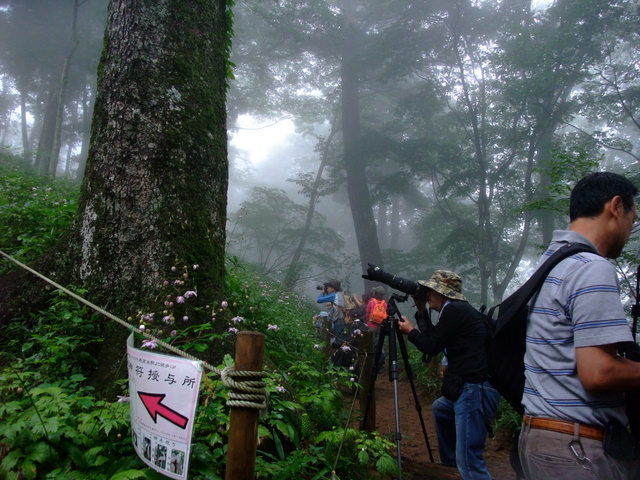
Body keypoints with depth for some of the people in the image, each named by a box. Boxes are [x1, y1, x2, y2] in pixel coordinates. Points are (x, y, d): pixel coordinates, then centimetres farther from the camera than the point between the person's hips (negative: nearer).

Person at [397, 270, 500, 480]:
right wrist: (421, 312, 24)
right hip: (468, 387, 11)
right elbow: (435, 339, 25)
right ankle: (450, 458, 48)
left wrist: (410, 331, 6)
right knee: (440, 408, 35)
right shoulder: (460, 309, 17)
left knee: (469, 461, -10)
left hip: (475, 390, -11)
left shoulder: (454, 310, -12)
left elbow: (432, 347, -10)